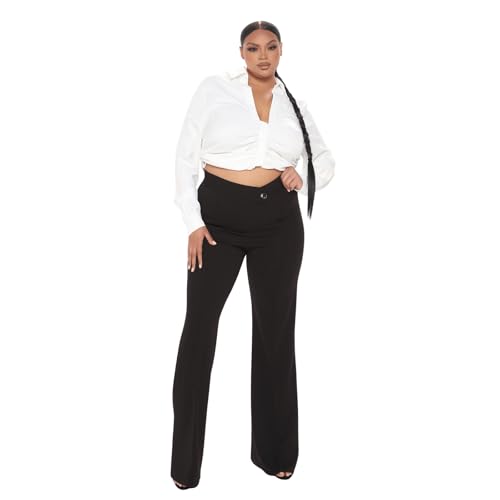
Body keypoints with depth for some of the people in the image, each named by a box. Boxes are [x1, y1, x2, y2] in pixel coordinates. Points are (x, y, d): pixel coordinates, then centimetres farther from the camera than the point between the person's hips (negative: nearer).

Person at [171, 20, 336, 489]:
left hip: (278, 222, 3)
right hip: (218, 217, -2)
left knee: (275, 329, 7)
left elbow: (326, 160, 20)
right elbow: (185, 156, -1)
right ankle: (184, 461, 10)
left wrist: (303, 177, -2)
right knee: (199, 328, -3)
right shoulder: (215, 88, 1)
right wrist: (192, 221, -9)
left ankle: (274, 450, 22)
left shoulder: (294, 104, 9)